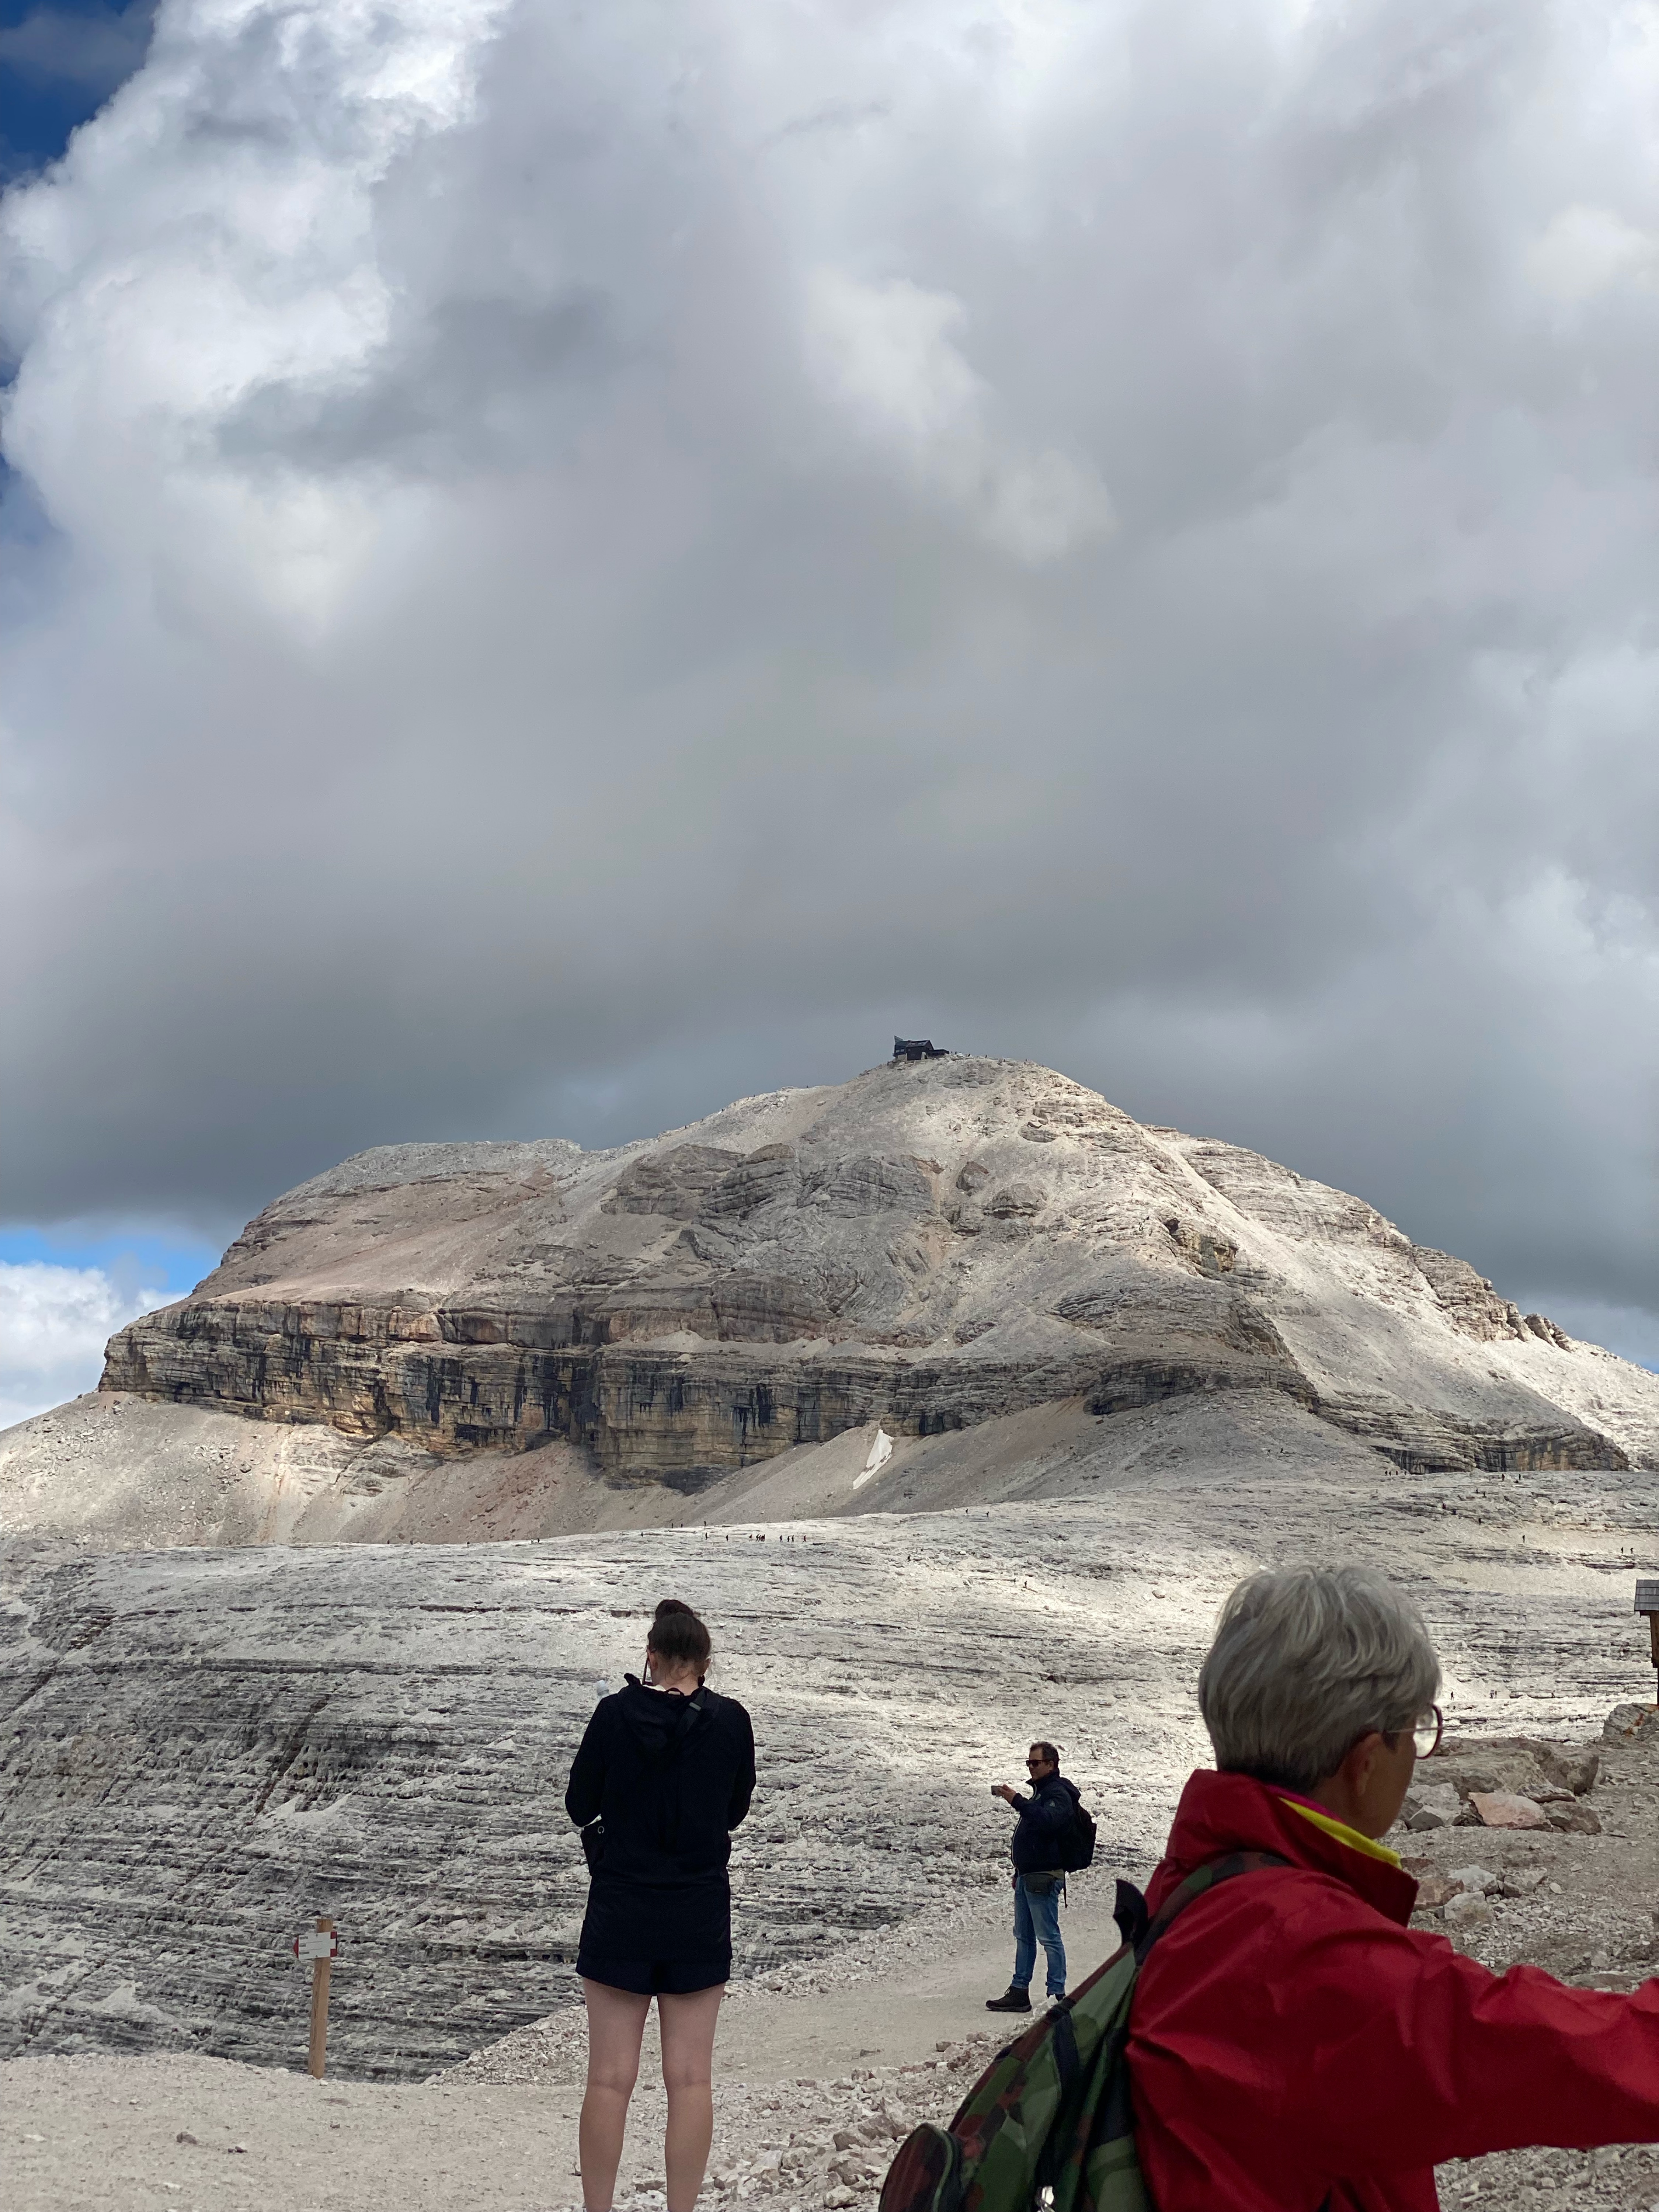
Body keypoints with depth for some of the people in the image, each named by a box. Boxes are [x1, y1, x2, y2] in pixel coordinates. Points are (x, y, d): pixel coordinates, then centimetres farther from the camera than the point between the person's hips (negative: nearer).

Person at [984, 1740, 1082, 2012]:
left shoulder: (1059, 1794, -10)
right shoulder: (1041, 1792, 21)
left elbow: (1047, 1821, -30)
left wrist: (1017, 1801, -34)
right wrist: (1019, 1871, 27)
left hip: (1044, 1877, -10)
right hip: (1027, 1875, 10)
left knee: (1049, 1937, -8)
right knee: (1023, 1935, 11)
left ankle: (1057, 1995, -6)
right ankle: (1019, 1992, 16)